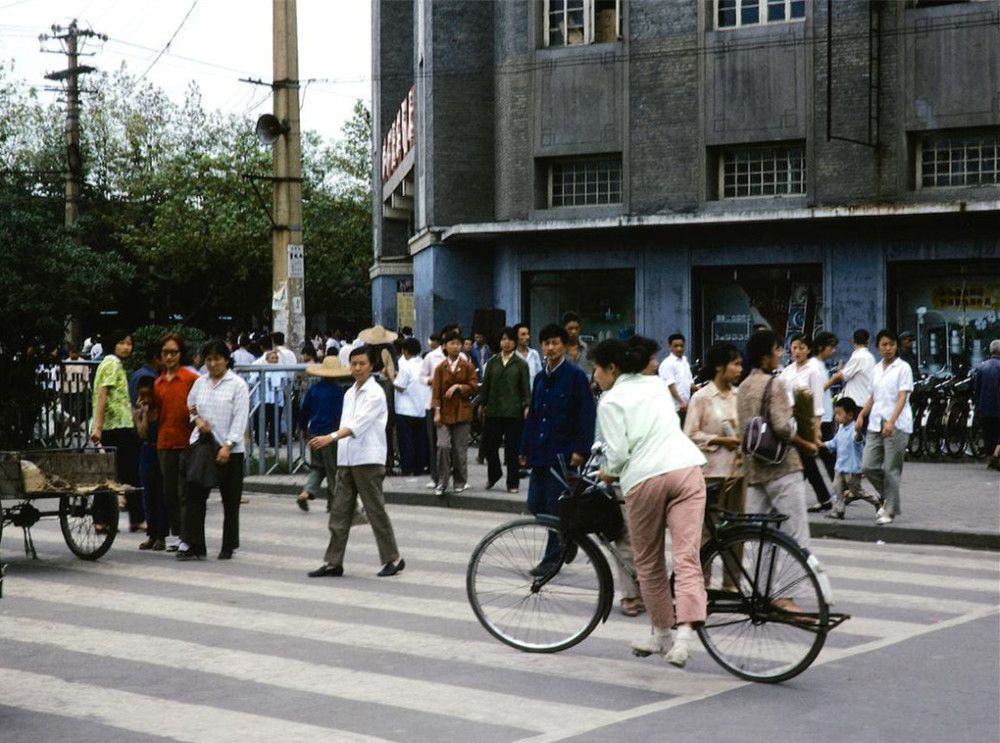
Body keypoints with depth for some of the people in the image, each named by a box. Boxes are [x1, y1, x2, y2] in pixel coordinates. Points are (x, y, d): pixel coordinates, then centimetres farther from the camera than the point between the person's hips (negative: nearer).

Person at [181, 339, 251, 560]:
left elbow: (240, 418, -9)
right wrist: (197, 419, -1)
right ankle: (195, 546, -2)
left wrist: (227, 446, -17)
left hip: (229, 450, -4)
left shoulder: (238, 385, -4)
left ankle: (228, 546, 17)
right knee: (194, 496, -4)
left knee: (230, 500, 5)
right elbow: (190, 407, 22)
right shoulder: (200, 382, 11)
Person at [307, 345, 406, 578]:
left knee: (376, 511, -2)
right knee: (339, 513, 5)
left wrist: (330, 438, -34)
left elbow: (358, 424, -22)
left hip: (368, 461, -7)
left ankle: (392, 559, 9)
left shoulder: (375, 393, -9)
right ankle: (333, 563, 7)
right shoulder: (349, 393, 16)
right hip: (346, 461, 7)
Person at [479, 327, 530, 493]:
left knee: (512, 448, 0)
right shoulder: (492, 362, 10)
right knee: (489, 443, 1)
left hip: (513, 411, -2)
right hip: (493, 410, 2)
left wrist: (527, 406, -9)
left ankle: (512, 483, 9)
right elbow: (485, 384, 13)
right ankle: (494, 474, 26)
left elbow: (526, 388, 1)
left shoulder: (521, 364, 4)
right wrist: (482, 403, 8)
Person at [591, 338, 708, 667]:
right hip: (686, 466, 4)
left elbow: (619, 452, -4)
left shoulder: (611, 401, 3)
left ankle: (661, 634, 23)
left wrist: (609, 473, 17)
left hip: (645, 478, -4)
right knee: (686, 556, -6)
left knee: (649, 561, 13)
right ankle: (686, 631, -22)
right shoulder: (656, 385, 21)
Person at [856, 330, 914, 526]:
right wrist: (861, 416, 10)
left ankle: (890, 511, 7)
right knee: (868, 467, 0)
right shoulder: (877, 369, 15)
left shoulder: (903, 368, -4)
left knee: (891, 469, -4)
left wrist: (891, 422, -24)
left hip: (897, 425, -6)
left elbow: (902, 398, -13)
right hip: (876, 423, 6)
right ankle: (889, 498, 21)